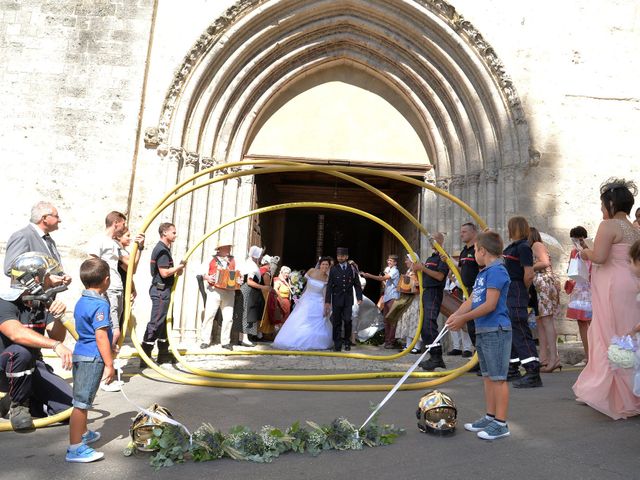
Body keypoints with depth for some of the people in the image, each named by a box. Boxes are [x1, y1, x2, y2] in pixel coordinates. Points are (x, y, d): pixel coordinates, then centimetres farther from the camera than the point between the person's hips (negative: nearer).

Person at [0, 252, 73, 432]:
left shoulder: (44, 303, 1)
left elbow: (57, 338, -6)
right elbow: (16, 333, -39)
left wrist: (58, 317, -26)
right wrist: (55, 345, -49)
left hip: (33, 366, 5)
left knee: (68, 408, -10)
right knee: (20, 351, -38)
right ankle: (17, 404, -13)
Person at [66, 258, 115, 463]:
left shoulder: (81, 301, 9)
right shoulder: (100, 304, -20)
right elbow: (101, 336, -23)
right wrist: (109, 364, -19)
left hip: (81, 354, 10)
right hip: (93, 359, -10)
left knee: (82, 399, 22)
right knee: (82, 402, -3)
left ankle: (83, 433, 39)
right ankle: (75, 448, 5)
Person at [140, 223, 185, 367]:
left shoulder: (164, 248, 17)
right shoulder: (162, 250, -15)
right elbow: (164, 273, -22)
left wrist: (176, 271, 8)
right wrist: (179, 266, -9)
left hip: (163, 290, 11)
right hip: (160, 291, -11)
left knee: (164, 322, 15)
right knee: (156, 322, -7)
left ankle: (163, 354, 24)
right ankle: (145, 356, -2)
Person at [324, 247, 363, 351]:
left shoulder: (352, 268, 4)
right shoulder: (333, 269, 2)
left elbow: (357, 284, 7)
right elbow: (329, 286, 1)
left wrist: (359, 297, -1)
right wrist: (327, 301, -3)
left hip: (348, 299, 0)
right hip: (337, 299, 0)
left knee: (347, 320, -4)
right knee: (337, 322, 2)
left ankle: (347, 342, 17)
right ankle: (337, 345, 11)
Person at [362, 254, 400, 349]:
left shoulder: (395, 271, -8)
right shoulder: (388, 271, 19)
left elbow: (383, 278, -21)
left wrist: (369, 275, -23)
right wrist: (382, 280, 4)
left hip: (393, 298, -9)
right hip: (386, 297, 9)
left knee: (392, 320, -7)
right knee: (386, 320, 9)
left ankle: (391, 342, -4)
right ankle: (387, 340, 14)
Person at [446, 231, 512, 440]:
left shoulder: (497, 271, -15)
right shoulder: (483, 273, 15)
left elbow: (490, 305, -21)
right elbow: (471, 300, 13)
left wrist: (464, 318, -15)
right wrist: (456, 315, -2)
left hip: (496, 331, -10)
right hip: (483, 331, 10)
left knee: (498, 378, -1)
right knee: (488, 376, 16)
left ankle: (501, 423, 8)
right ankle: (490, 417, 27)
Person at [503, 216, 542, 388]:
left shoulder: (523, 247, -14)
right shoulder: (512, 246, 15)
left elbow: (528, 274, -19)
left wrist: (523, 291, -8)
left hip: (517, 295, -10)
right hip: (508, 295, 10)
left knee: (521, 332, -8)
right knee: (509, 332, 16)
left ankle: (533, 374, -4)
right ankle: (513, 370, 28)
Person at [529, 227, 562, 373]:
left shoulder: (537, 245, -1)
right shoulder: (533, 248, 26)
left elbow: (545, 263, -14)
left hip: (545, 283, -10)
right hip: (539, 286, 10)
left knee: (546, 320, -13)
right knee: (540, 321, 7)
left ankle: (554, 358, -14)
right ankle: (543, 358, 8)